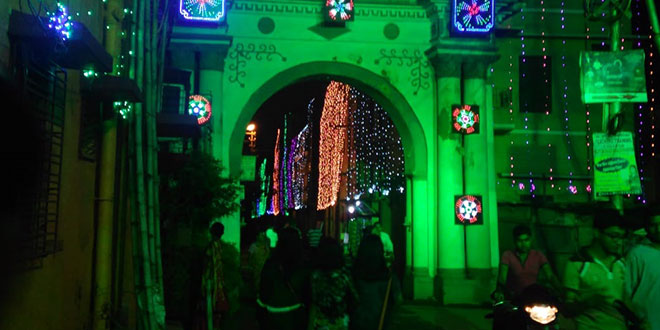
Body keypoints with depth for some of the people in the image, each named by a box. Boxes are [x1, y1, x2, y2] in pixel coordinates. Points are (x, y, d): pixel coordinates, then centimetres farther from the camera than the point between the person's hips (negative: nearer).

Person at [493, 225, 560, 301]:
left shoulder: (538, 255, 10)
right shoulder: (507, 255, 2)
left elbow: (550, 275, -1)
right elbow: (502, 277, -12)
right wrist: (499, 291, -34)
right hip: (512, 298, -2)